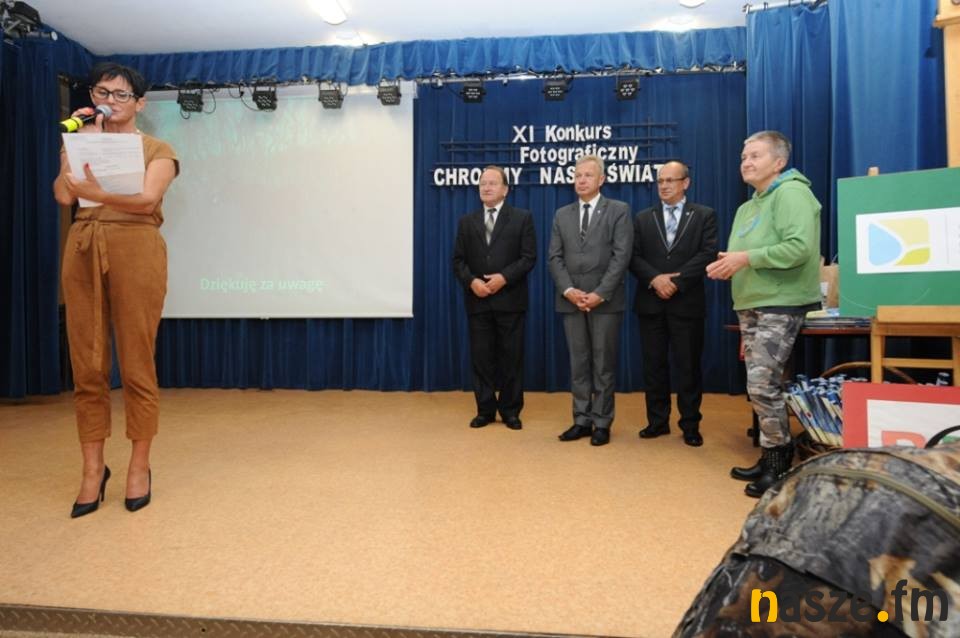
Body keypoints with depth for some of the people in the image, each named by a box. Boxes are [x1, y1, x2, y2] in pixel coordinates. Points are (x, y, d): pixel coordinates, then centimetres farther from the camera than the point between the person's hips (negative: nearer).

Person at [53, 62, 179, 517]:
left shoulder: (156, 150, 8)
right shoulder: (82, 142, 20)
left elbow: (147, 200, -11)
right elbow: (63, 195, 3)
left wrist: (98, 193, -27)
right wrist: (76, 145, 4)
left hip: (135, 249, -4)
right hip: (82, 249, 4)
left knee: (136, 363, -4)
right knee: (86, 365, 3)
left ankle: (140, 466, 8)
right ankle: (93, 468, 12)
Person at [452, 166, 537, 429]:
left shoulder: (522, 218, 3)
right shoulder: (467, 221, 12)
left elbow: (529, 257, -4)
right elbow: (458, 260, 7)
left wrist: (504, 277, -17)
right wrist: (471, 281, -11)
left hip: (510, 299, -2)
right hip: (477, 300, 3)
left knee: (511, 356, 4)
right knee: (481, 356, 5)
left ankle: (510, 410, 16)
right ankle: (485, 409, 17)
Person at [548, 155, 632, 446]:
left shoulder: (619, 210, 2)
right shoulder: (562, 214, 14)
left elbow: (621, 255, -7)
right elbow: (555, 257, 6)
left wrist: (600, 293, -15)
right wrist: (568, 290, -9)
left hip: (605, 300, -3)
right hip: (571, 299, 4)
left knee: (603, 363, 4)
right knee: (578, 363, 8)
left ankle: (602, 423, 14)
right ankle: (582, 420, 17)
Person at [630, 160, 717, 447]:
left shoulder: (704, 215, 5)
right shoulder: (643, 218, 12)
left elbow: (708, 254, -7)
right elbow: (634, 257, 2)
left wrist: (676, 280, -17)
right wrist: (655, 279, -15)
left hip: (687, 303, -2)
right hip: (651, 302, 2)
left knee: (688, 366, 4)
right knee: (654, 365, 7)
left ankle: (690, 425, 16)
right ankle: (657, 421, 18)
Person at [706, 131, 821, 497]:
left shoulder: (791, 192, -8)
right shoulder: (747, 207, 19)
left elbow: (800, 247, -22)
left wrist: (748, 258, -22)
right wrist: (728, 266, 6)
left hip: (780, 306, -9)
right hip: (750, 305, 9)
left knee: (762, 384, -11)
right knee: (759, 386, 11)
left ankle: (778, 462, 4)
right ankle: (772, 457, 21)